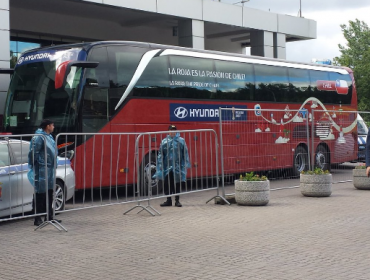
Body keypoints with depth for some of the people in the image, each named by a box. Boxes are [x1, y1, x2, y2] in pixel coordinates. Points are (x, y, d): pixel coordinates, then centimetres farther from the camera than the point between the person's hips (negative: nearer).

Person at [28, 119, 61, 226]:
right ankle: (37, 219, 2)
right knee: (40, 194, -4)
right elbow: (33, 153, -17)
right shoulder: (38, 137, -15)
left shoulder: (49, 136, 15)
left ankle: (49, 217, 24)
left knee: (49, 193, 15)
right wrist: (34, 168, -17)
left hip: (50, 169, 10)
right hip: (42, 169, -10)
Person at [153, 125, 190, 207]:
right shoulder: (164, 142, 4)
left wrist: (186, 164, -1)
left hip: (178, 166, -1)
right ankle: (168, 200, 16)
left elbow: (185, 153, 3)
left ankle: (177, 200, 14)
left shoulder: (181, 141, 3)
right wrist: (160, 165, -2)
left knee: (177, 184, 4)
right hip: (167, 167, 1)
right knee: (167, 184, 4)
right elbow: (160, 154, 4)